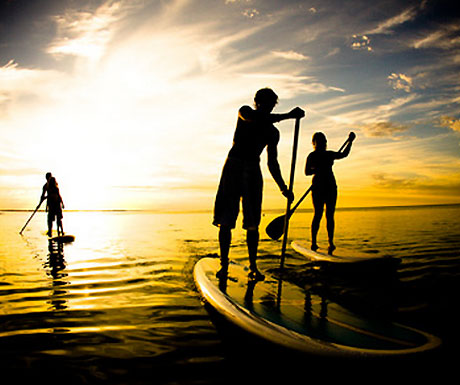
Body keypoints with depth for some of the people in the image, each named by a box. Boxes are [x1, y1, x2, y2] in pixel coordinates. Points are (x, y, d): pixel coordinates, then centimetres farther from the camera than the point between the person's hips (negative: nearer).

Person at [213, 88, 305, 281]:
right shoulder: (244, 112, 3)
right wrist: (288, 116, -24)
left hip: (253, 172, 3)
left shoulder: (272, 132, 11)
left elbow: (272, 162, 13)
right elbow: (256, 119, -21)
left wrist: (283, 188, 4)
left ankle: (253, 266, 5)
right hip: (233, 168, -2)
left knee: (252, 223, -1)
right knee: (225, 221, -6)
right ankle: (224, 264, 1)